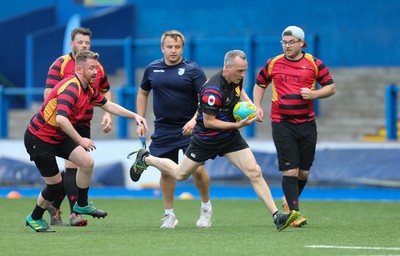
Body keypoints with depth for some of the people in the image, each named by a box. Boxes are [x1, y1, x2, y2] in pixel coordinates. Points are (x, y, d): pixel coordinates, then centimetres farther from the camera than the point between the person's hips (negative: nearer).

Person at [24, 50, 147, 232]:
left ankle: (82, 205, 14)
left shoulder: (88, 89, 4)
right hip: (38, 139, -9)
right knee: (55, 184, -3)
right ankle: (34, 219, 19)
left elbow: (109, 105, 18)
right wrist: (80, 140, -36)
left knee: (87, 162, -5)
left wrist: (134, 116, 11)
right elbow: (61, 118, -39)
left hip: (59, 137, 9)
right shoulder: (71, 89, -27)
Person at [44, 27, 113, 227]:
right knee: (72, 165, -13)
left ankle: (54, 204, 28)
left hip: (84, 124, 6)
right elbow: (49, 93, -14)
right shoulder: (60, 64, -9)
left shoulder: (97, 67, 8)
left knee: (74, 167, 11)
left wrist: (107, 114, 8)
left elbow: (105, 92, 22)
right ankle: (75, 212, -14)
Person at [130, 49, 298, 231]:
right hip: (206, 139, -6)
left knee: (254, 172, -9)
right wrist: (237, 125, -28)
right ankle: (145, 158, 41)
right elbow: (208, 122, -25)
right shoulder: (213, 91, -32)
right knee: (180, 174, 14)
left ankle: (277, 216, -10)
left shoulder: (236, 78, -6)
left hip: (230, 136, 6)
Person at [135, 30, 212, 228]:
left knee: (197, 169, -9)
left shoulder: (192, 70, -6)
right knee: (166, 171, 3)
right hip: (163, 129, 3)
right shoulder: (152, 69, 6)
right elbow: (143, 93, 20)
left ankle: (206, 207, 15)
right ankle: (169, 215, 16)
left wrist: (194, 120, -21)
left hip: (189, 129, -3)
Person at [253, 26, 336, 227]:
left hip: (307, 124, 1)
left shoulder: (314, 64, 2)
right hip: (282, 124, -1)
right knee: (290, 171, -11)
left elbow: (331, 87, 6)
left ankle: (289, 200, 34)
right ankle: (294, 212, -10)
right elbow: (260, 84, 18)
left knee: (303, 172, 9)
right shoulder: (273, 64, 4)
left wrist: (314, 94, -13)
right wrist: (257, 107, 4)